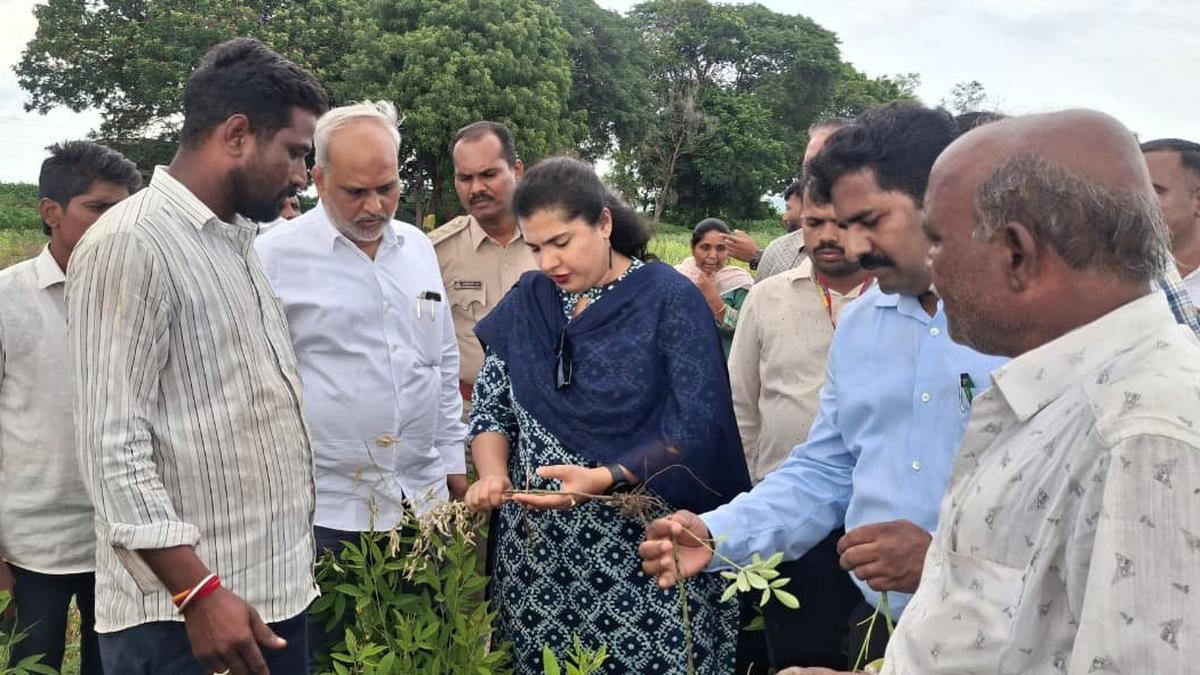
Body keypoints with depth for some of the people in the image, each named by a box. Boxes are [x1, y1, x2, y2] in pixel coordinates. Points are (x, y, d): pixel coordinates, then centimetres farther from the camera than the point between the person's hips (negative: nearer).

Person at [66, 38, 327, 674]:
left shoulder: (238, 239, 13)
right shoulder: (129, 244, -14)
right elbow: (112, 445, -19)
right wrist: (197, 591, -22)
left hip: (274, 591, 8)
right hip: (181, 612, -8)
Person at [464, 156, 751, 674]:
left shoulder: (670, 299, -8)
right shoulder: (524, 304, 5)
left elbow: (695, 432, -13)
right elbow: (490, 408, 9)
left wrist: (604, 479, -25)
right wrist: (493, 475, -10)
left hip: (647, 554, -3)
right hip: (539, 553, 4)